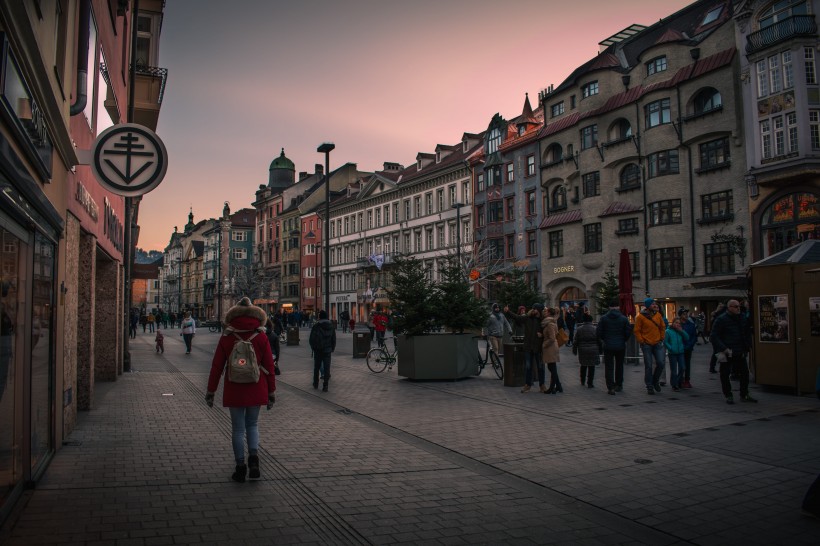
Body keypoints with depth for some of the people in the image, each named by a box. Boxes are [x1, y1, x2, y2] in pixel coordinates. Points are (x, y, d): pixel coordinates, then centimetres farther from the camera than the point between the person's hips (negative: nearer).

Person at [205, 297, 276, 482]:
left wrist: (210, 391, 7)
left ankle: (240, 468, 11)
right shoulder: (261, 338, -4)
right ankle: (254, 456, -2)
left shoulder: (226, 338, -4)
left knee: (238, 428, 10)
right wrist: (271, 392, 5)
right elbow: (269, 366, -3)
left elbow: (217, 366, -2)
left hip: (234, 390, 0)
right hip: (256, 390, 1)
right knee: (252, 424, 18)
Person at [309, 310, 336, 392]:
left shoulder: (316, 325, -10)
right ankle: (325, 386, -4)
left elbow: (312, 339, -8)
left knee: (316, 367, 15)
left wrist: (313, 347, 7)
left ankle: (316, 384, 26)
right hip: (327, 349, 2)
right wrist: (332, 348, 14)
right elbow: (334, 338, 5)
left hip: (318, 350, -2)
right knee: (326, 368, 1)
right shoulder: (331, 325, 1)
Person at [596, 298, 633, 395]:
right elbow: (628, 332, -4)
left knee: (609, 367, 1)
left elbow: (598, 332, -5)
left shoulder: (603, 318, -5)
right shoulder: (624, 319, -5)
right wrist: (623, 340, 14)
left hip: (608, 346, -1)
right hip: (620, 346, 1)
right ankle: (619, 385, 27)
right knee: (619, 366, 17)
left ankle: (610, 387, -7)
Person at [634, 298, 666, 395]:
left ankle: (655, 381, 23)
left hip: (657, 344, 4)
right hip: (646, 345, -4)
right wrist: (641, 342, -9)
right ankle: (649, 386, 10)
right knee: (648, 366, 1)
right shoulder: (641, 316, -8)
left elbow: (662, 327, 15)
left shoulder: (658, 315, 4)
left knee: (660, 363, -1)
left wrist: (661, 338, 8)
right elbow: (637, 331, -4)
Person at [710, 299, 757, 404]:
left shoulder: (742, 318, 9)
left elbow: (746, 334, 21)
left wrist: (747, 347, 11)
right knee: (725, 375, 2)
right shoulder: (721, 319, -11)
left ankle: (744, 395, 25)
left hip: (740, 352, 6)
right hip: (727, 353, -6)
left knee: (745, 373, 10)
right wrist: (724, 349, -19)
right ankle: (728, 396, 15)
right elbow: (713, 336, -13)